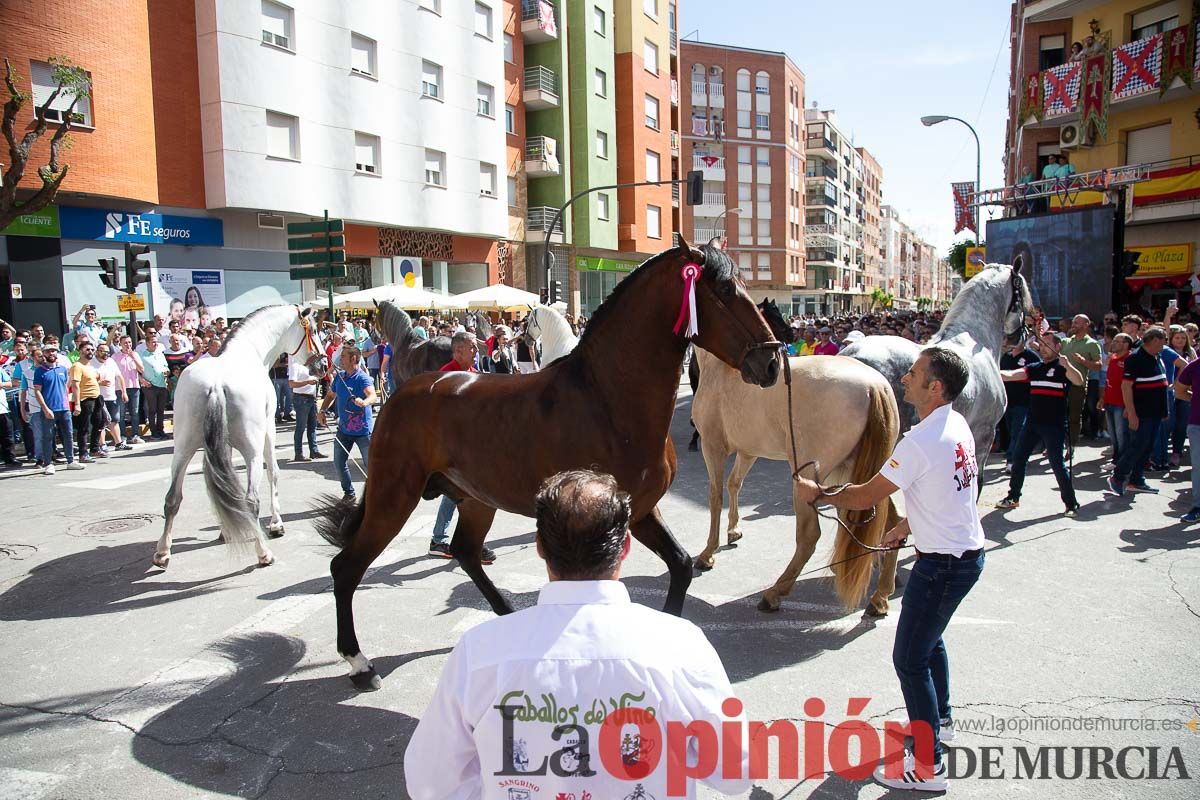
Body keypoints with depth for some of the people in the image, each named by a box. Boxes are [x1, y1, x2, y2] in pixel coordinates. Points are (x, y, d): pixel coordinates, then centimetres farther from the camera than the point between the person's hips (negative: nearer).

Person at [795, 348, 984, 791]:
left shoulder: (920, 442, -27)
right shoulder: (958, 426, 3)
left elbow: (865, 497, -18)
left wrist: (817, 493, -4)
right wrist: (906, 526, 20)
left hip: (943, 564, -10)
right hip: (967, 552, 10)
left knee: (909, 659, 1)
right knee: (930, 639, 28)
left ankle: (928, 767, 11)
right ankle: (940, 721, 48)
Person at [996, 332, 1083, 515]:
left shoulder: (1062, 368, -4)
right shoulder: (1034, 368, 11)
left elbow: (1079, 381, -21)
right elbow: (1010, 375, 3)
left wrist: (1067, 365, -38)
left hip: (1054, 424, -6)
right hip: (1033, 422, 6)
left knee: (1056, 462, -7)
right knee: (1018, 458, 8)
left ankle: (1071, 504, 5)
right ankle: (1013, 497, 20)